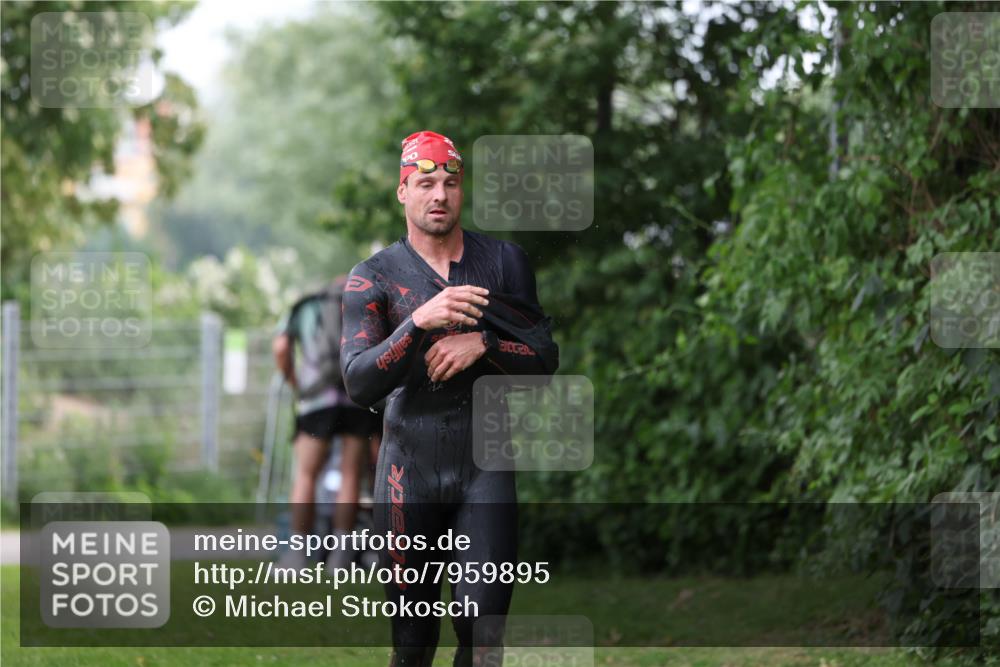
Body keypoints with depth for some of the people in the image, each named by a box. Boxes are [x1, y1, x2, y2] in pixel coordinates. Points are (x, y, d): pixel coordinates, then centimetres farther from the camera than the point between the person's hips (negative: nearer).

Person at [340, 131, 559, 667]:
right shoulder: (373, 277, 1)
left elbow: (546, 359, 4)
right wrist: (420, 321, -24)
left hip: (485, 464, 1)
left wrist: (482, 344, -14)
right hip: (410, 467, -1)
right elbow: (359, 385, -10)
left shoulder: (504, 261, 7)